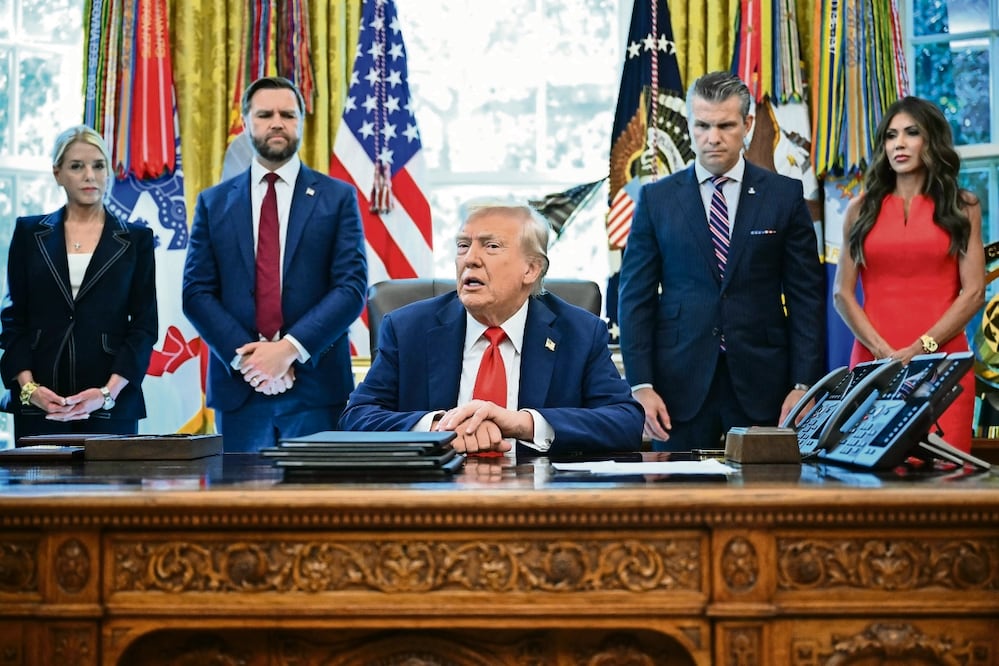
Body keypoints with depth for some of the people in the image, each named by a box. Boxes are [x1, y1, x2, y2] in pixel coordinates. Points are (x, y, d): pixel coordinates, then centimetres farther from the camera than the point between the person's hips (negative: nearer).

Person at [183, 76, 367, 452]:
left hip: (315, 384, -1)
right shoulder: (214, 203, 10)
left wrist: (290, 349, -14)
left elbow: (352, 287, -4)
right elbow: (196, 292, 4)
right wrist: (244, 356, -11)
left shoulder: (338, 198, 5)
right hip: (238, 385, 1)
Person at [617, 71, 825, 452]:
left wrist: (803, 385, -4)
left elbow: (807, 296, 4)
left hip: (762, 386, 0)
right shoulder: (656, 199, 6)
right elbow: (636, 299, 4)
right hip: (681, 387, 0)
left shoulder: (785, 196, 5)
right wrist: (641, 386, -5)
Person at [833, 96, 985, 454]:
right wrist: (882, 351, -8)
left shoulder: (962, 207, 8)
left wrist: (920, 349, -11)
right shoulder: (861, 209, 11)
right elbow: (842, 293, 6)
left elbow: (973, 292, 1)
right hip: (873, 363, 1)